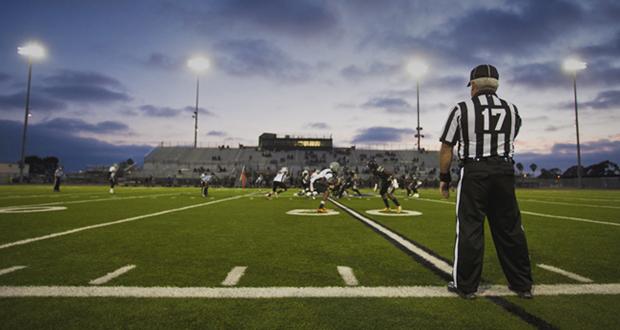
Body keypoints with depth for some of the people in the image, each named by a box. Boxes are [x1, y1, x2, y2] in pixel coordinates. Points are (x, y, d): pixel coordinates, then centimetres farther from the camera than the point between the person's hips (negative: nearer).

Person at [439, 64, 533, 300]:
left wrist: (443, 178, 5)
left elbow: (446, 149, -3)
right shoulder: (512, 110, 10)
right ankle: (522, 284, 23)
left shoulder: (462, 109, -2)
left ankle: (465, 285, 9)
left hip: (474, 172, -4)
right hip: (505, 171, 4)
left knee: (469, 228, 1)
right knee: (509, 228, 12)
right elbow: (509, 138, 17)